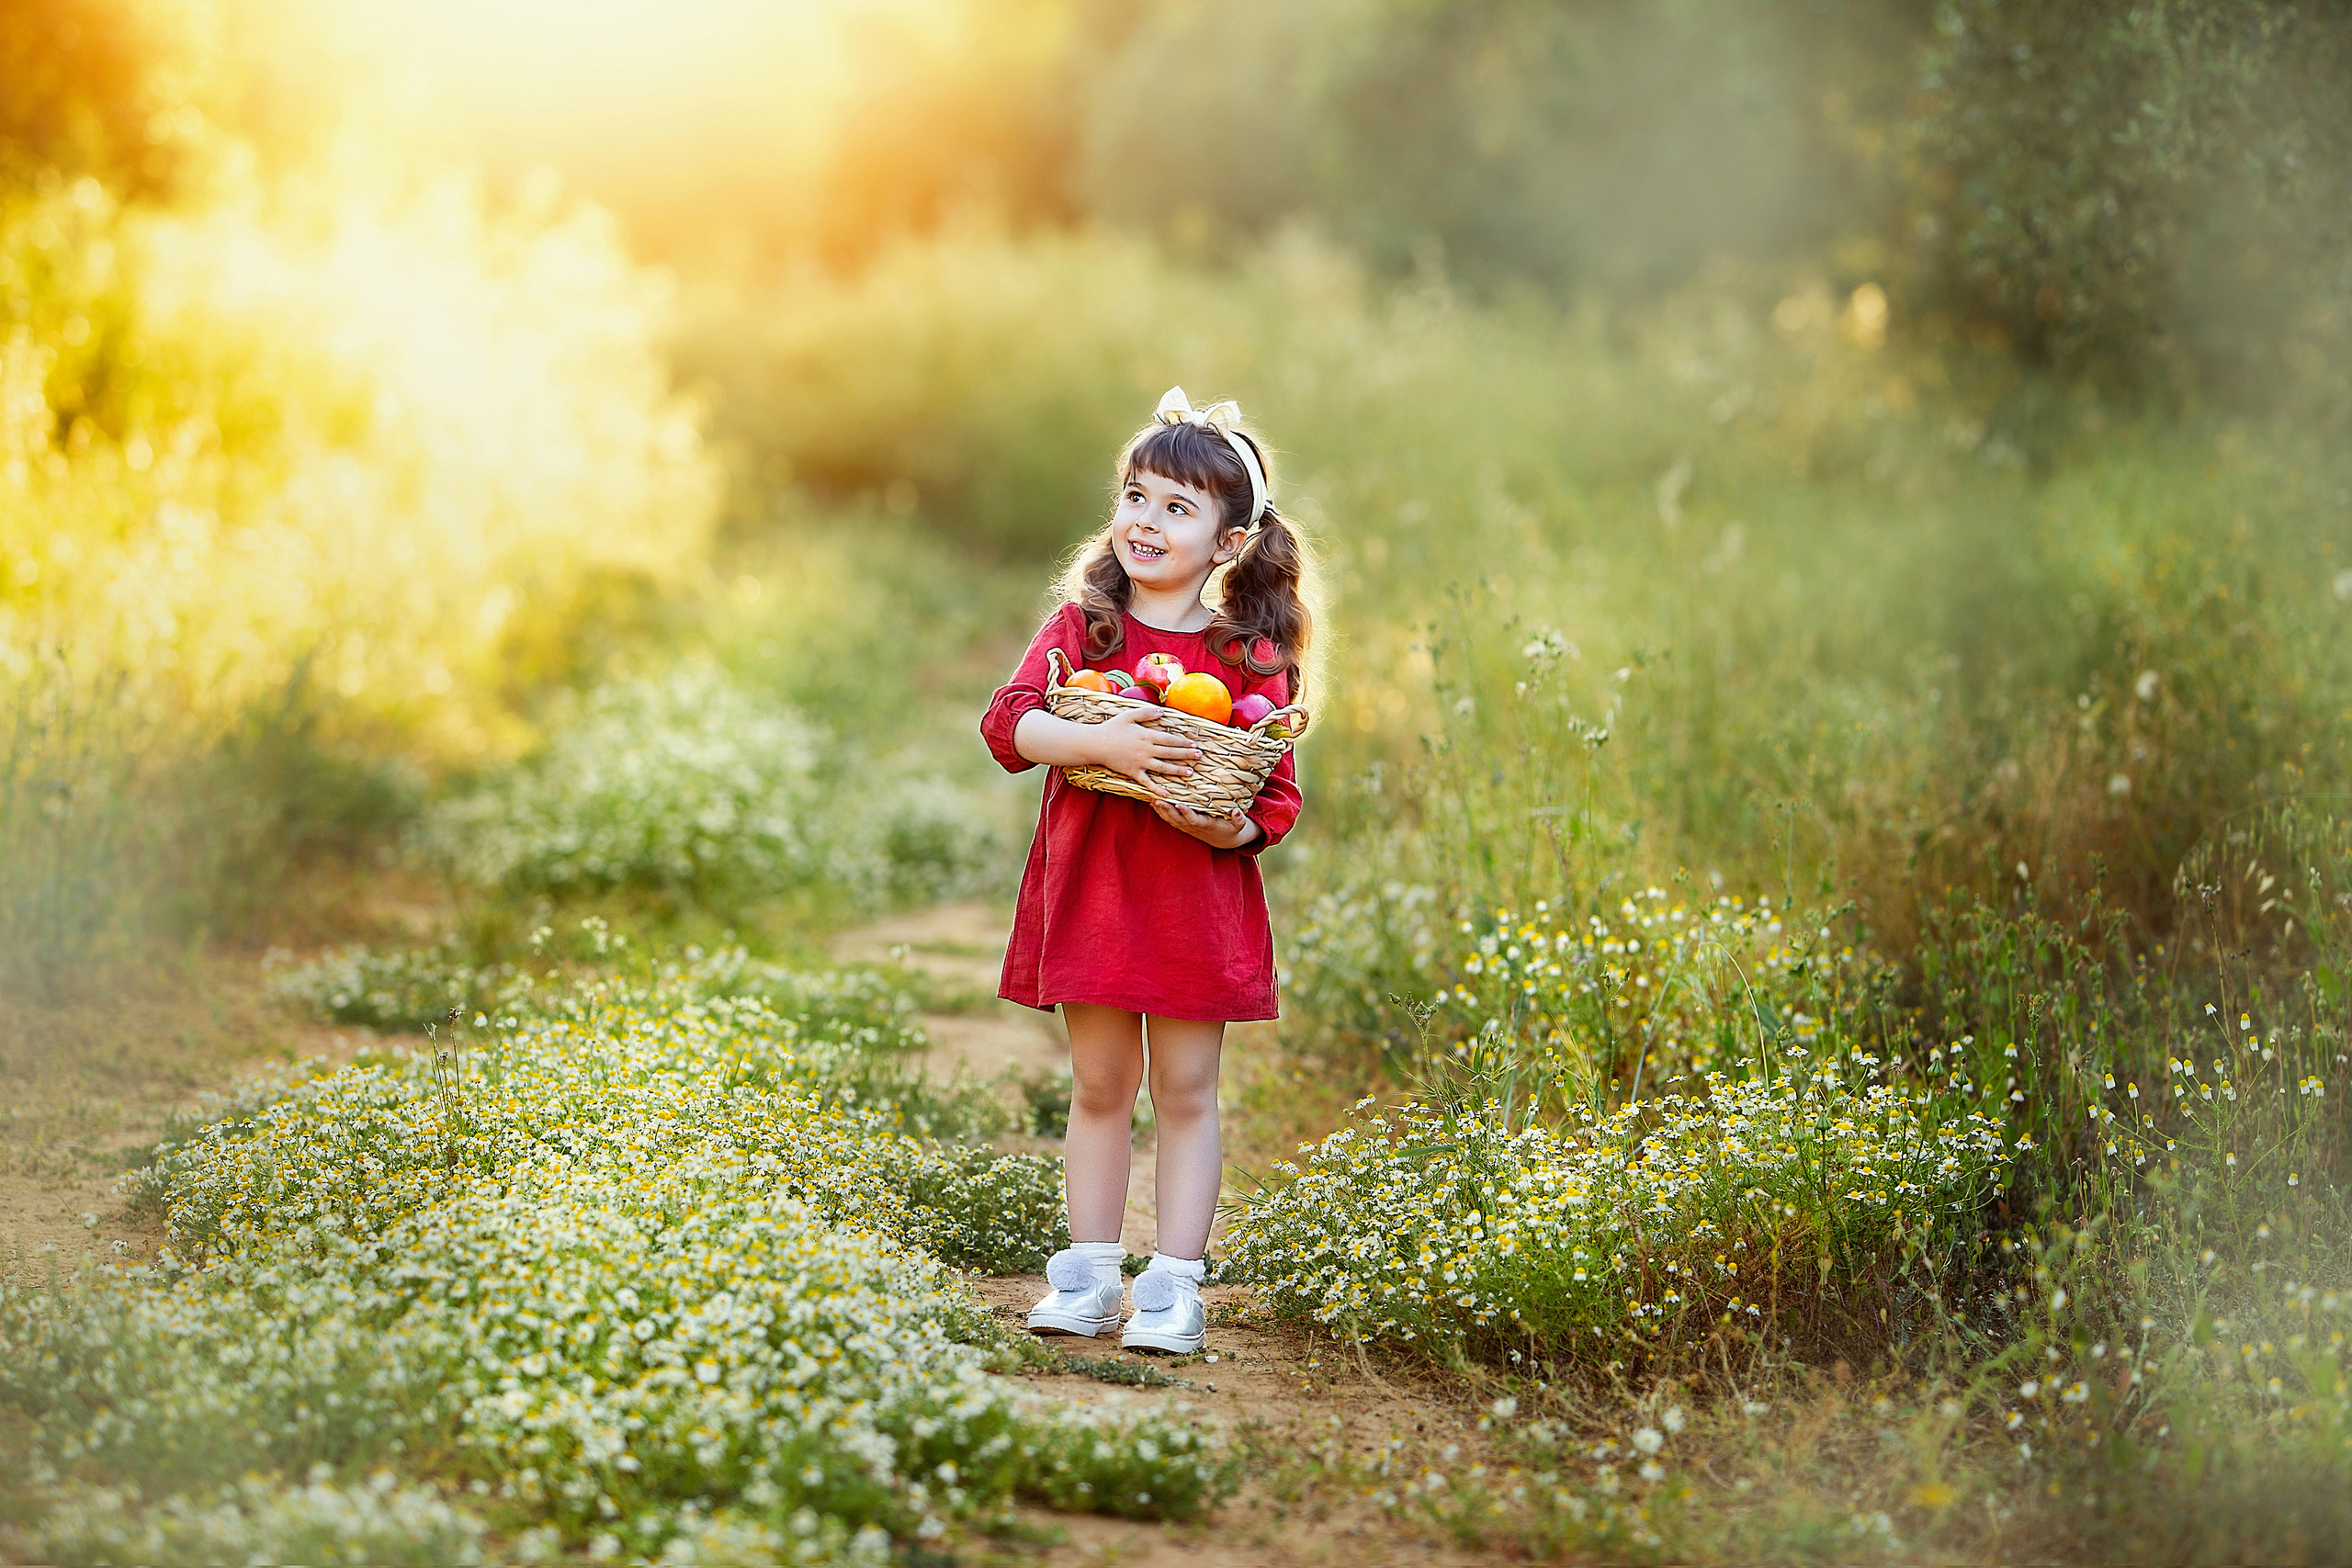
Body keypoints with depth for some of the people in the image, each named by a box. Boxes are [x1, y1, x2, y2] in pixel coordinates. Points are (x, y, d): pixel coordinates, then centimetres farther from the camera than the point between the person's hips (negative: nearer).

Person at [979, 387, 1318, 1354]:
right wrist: (1101, 741, -25)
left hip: (1200, 898, -1)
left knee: (1186, 1094, 5)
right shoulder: (1082, 625, 2)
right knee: (1098, 1088, 10)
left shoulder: (1250, 657, -2)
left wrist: (1230, 829, -20)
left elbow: (1277, 796, 0)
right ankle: (1088, 1274, 19)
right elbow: (1008, 722, -11)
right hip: (1091, 888, 1)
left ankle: (1174, 1285, 11)